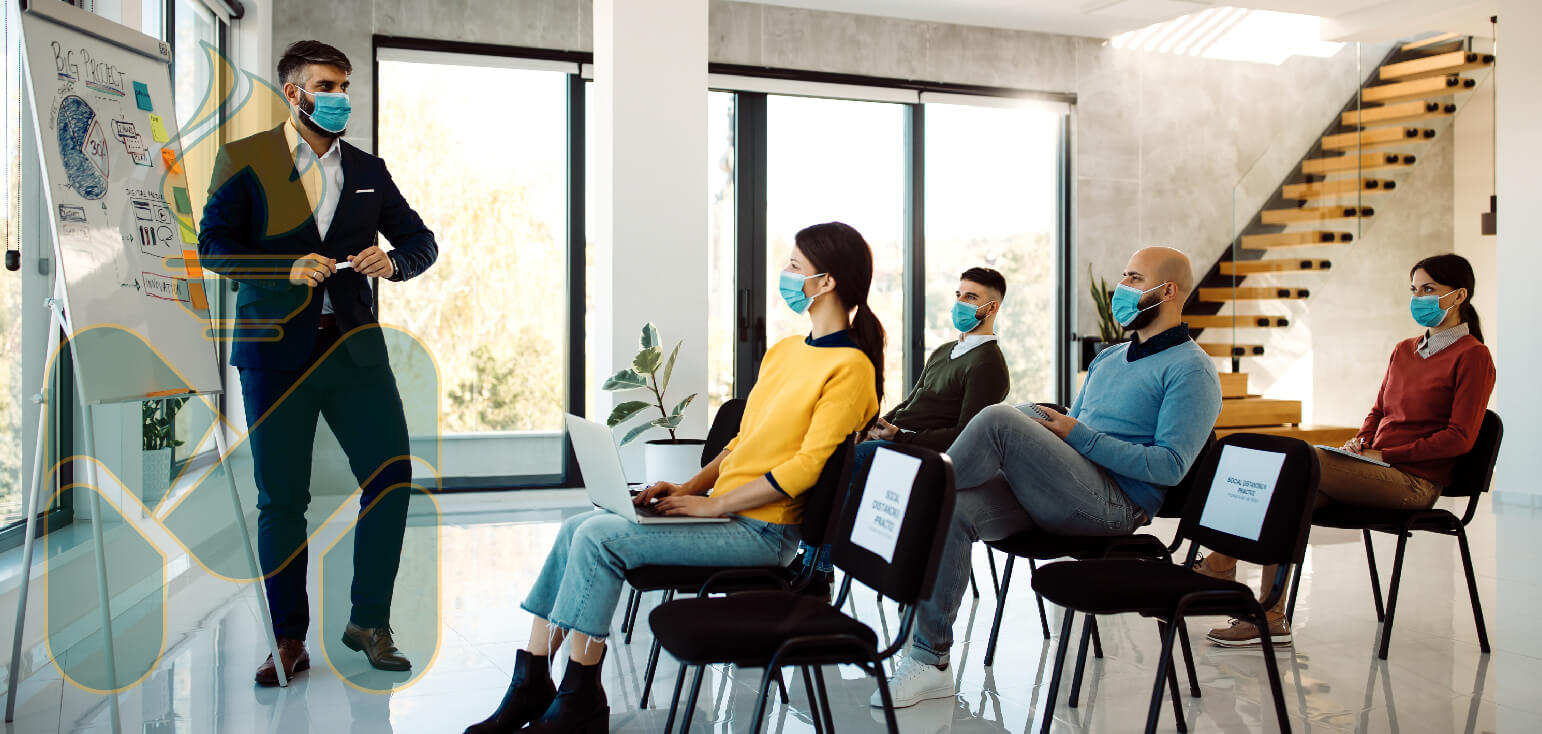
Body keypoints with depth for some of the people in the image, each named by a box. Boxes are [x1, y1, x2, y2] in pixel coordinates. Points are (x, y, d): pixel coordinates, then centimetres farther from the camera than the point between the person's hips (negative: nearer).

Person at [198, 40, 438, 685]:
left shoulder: (368, 170, 15)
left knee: (392, 478, -5)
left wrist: (393, 260, -7)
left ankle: (369, 622, 12)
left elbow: (422, 240, 16)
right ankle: (289, 640, 16)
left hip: (355, 345, 3)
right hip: (276, 350, -2)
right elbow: (213, 245, -2)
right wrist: (289, 268, -17)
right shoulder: (244, 160, 5)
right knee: (281, 500, 3)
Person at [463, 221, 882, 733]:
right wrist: (688, 488, 6)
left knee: (597, 538, -19)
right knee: (576, 529, -5)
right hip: (721, 512, 9)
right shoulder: (784, 351, 16)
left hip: (760, 531, -8)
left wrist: (712, 503, -15)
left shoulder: (849, 367, -12)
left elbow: (805, 466, -17)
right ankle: (531, 686, -1)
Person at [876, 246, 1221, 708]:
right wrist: (1048, 425, 8)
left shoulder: (1191, 370, 1)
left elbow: (1170, 466, -10)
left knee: (1001, 419, -28)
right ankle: (930, 661, -19)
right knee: (950, 511, -21)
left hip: (1113, 504, -7)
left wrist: (1081, 436, -12)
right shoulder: (1108, 359, 28)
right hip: (1052, 496, 7)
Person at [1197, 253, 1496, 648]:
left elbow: (1460, 437, -9)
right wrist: (1360, 442, 4)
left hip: (1414, 481, -6)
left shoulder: (1472, 356, -2)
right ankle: (1270, 618, -26)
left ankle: (1222, 562, -21)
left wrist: (1385, 455, -14)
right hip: (1377, 471, 6)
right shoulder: (1404, 350, 20)